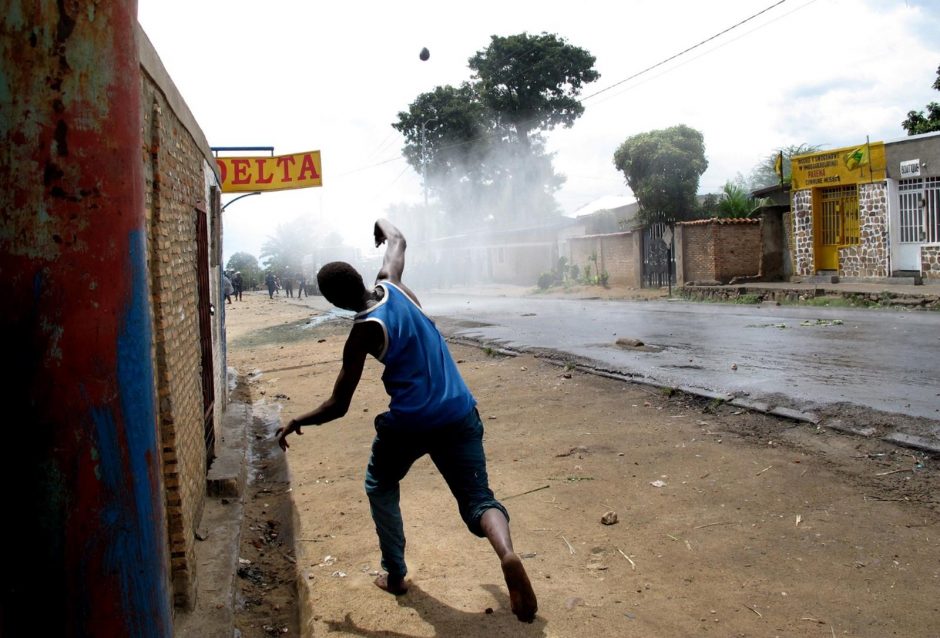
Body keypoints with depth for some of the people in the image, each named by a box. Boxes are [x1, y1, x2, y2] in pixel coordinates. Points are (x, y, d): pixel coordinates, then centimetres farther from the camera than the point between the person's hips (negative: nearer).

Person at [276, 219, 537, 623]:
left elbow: (338, 406, -6)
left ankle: (395, 574, 28)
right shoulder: (391, 285, 2)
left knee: (380, 489, 25)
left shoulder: (363, 332, -10)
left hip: (408, 423, -4)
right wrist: (380, 224, 47)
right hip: (459, 416, 4)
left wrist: (296, 422, 10)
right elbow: (397, 241, 26)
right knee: (477, 498, 5)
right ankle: (506, 551, -27)